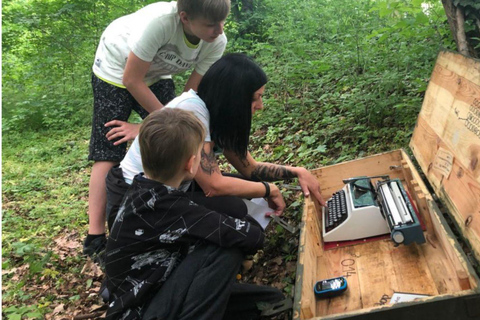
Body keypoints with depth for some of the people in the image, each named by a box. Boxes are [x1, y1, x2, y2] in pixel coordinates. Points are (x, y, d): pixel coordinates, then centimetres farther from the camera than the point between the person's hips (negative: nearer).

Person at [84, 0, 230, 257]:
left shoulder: (216, 43, -24)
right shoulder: (160, 21, -40)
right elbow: (132, 80, -28)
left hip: (155, 75, 5)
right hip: (116, 69, -5)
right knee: (108, 152, -8)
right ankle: (95, 237, -2)